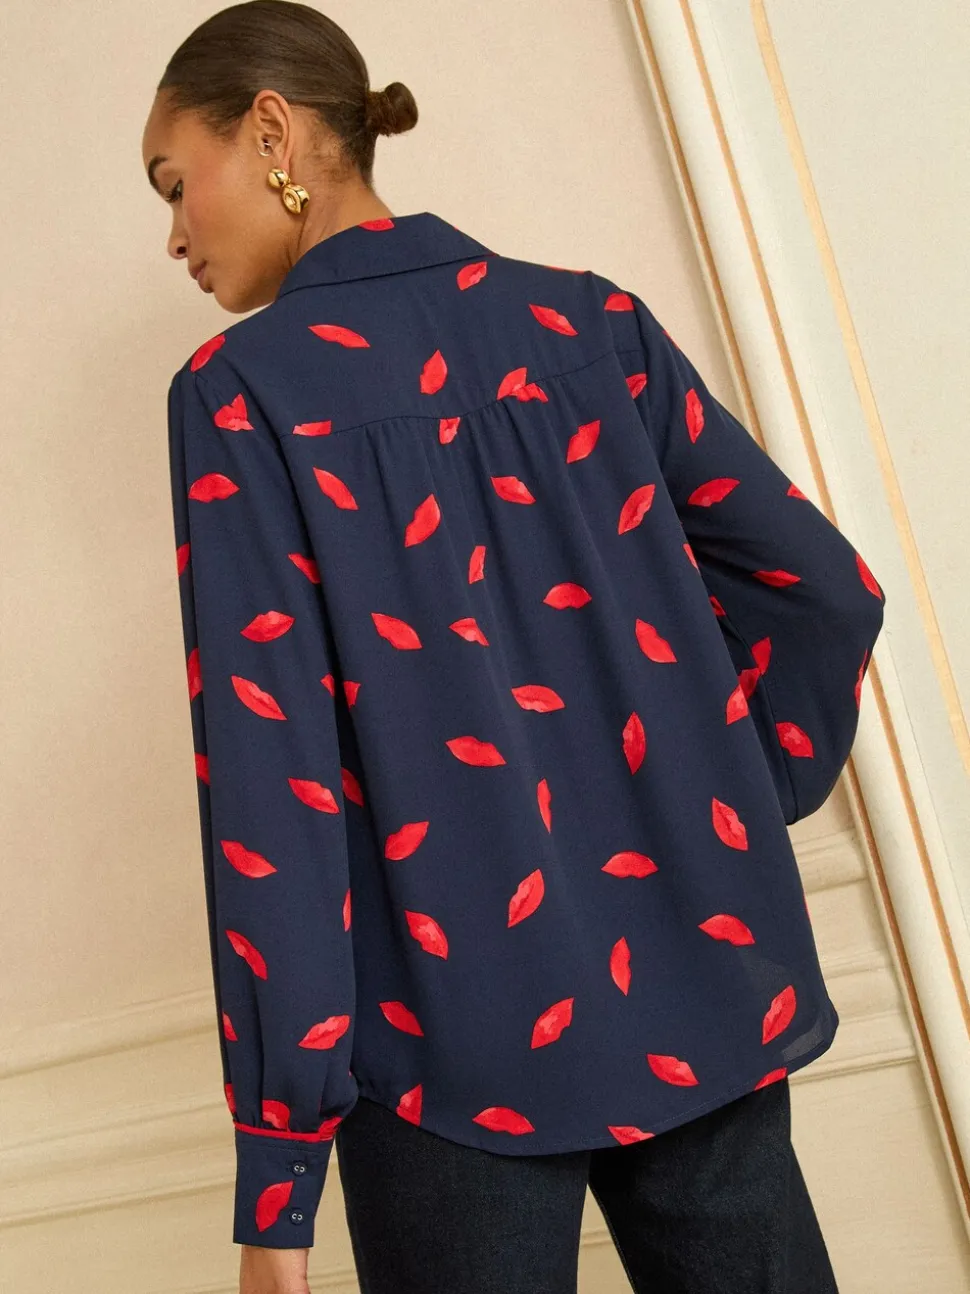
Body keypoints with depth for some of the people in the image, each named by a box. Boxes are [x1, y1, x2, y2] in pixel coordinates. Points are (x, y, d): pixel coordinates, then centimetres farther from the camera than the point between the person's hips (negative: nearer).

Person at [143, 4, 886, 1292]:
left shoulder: (242, 389, -7)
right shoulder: (594, 320, 5)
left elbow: (270, 781, -12)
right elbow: (825, 590, 4)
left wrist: (277, 1170, -7)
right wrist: (733, 819, 13)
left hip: (465, 1050, -4)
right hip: (704, 1001, 4)